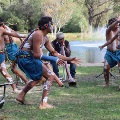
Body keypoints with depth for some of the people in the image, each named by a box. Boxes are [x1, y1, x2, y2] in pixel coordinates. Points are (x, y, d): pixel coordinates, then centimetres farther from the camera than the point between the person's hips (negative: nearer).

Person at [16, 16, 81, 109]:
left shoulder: (45, 38, 14)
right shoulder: (38, 34, -16)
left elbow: (54, 52, 19)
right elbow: (37, 55, -21)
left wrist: (69, 59, 17)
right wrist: (54, 59, -17)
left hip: (23, 59, 10)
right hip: (27, 58, -10)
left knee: (37, 78, 33)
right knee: (51, 76, -11)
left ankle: (21, 96, 42)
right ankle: (43, 103, -12)